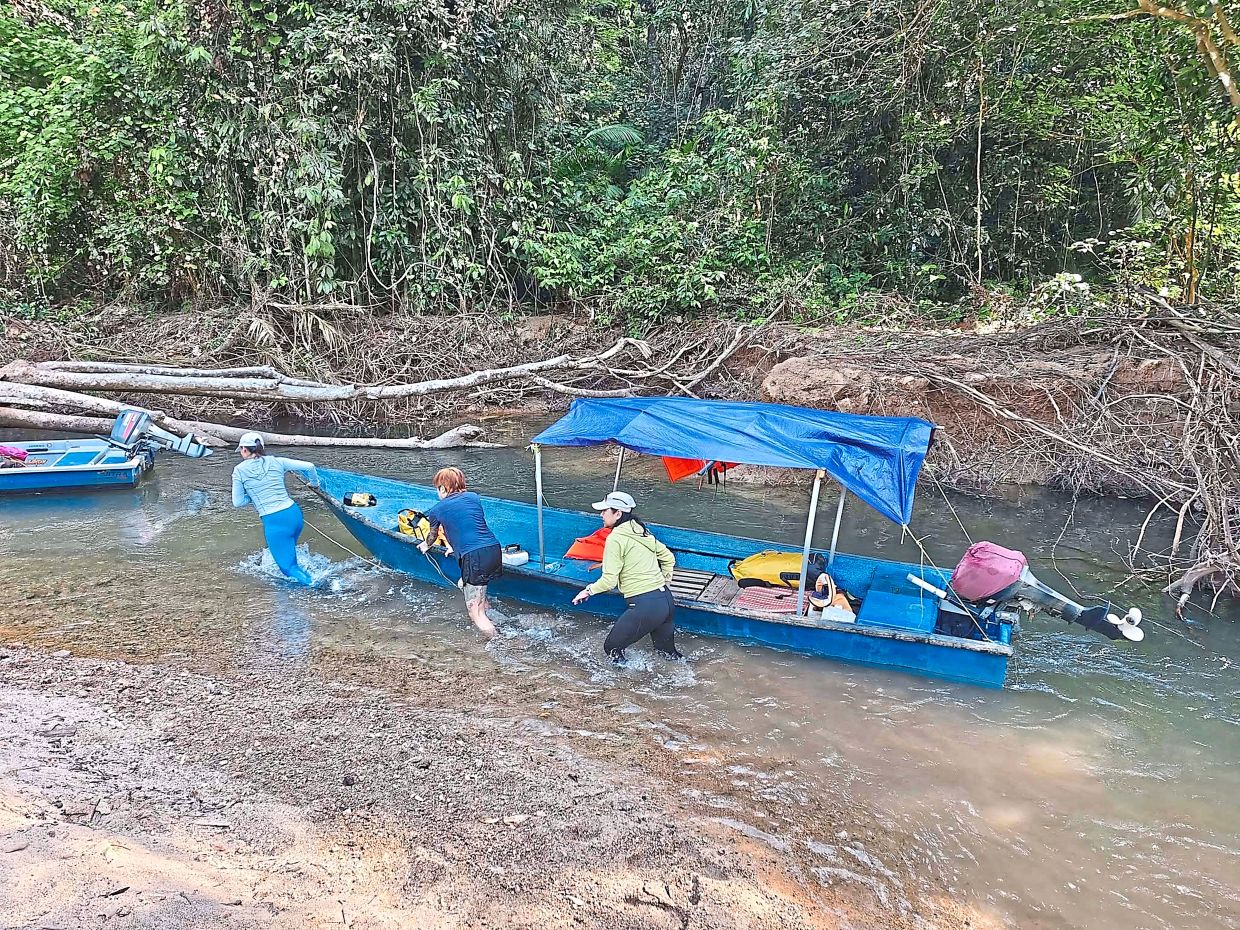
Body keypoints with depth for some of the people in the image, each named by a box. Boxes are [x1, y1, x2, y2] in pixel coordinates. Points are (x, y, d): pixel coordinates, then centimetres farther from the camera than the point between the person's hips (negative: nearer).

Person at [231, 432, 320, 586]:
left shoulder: (239, 470, 0)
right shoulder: (276, 461, 6)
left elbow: (237, 502, 3)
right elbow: (309, 467, 5)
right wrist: (315, 483, 23)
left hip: (273, 522, -4)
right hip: (294, 514, 4)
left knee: (288, 567, 5)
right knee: (288, 549, 33)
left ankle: (310, 581, -17)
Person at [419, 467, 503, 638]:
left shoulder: (437, 509, 12)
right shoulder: (474, 497, 21)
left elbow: (432, 535, 33)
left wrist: (425, 546, 56)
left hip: (473, 557, -6)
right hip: (495, 550, 6)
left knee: (475, 613, 0)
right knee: (465, 583, 32)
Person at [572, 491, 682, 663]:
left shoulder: (615, 539, -8)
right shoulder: (643, 532, 15)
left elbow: (609, 580, -11)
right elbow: (668, 558, 23)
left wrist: (588, 590, 5)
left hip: (644, 606, -8)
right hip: (667, 601, 8)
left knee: (612, 647, 7)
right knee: (666, 648, 24)